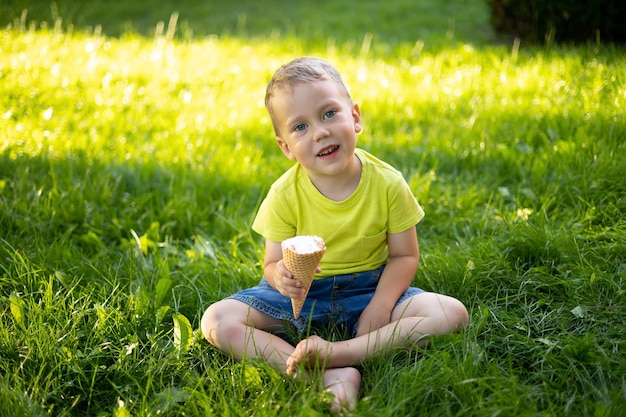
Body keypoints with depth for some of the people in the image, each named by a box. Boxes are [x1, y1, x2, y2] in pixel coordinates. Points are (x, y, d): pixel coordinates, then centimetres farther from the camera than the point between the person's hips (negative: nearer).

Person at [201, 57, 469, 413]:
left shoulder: (387, 184, -13)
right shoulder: (285, 195, -13)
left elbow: (404, 255, -6)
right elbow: (273, 262, -9)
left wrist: (379, 309, -22)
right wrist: (281, 275, -34)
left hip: (369, 289, 0)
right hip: (300, 293, 0)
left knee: (453, 313, -23)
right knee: (216, 321, -22)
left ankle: (337, 352, -33)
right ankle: (331, 375, -34)